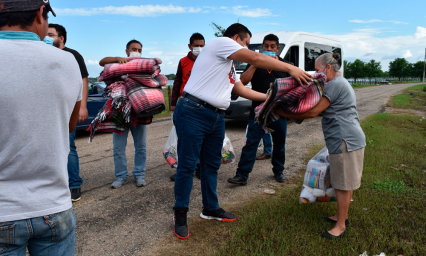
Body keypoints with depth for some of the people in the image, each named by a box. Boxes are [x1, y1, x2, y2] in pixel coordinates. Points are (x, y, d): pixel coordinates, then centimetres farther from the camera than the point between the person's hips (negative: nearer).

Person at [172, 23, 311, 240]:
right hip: (193, 113, -10)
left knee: (212, 165, 16)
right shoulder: (220, 42, -4)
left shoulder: (229, 65, 25)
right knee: (187, 165, -2)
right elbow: (256, 59, -10)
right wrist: (291, 68, -7)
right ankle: (180, 214, 11)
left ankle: (210, 209, 30)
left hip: (216, 117, 10)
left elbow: (242, 90, 27)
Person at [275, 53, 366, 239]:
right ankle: (342, 217, 32)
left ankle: (341, 226, 8)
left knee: (343, 184, -2)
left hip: (345, 140, -11)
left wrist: (285, 114, -12)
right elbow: (323, 111, 20)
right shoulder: (342, 83, 20)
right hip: (349, 138, 11)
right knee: (344, 183, 18)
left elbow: (313, 112, -18)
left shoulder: (335, 84, -14)